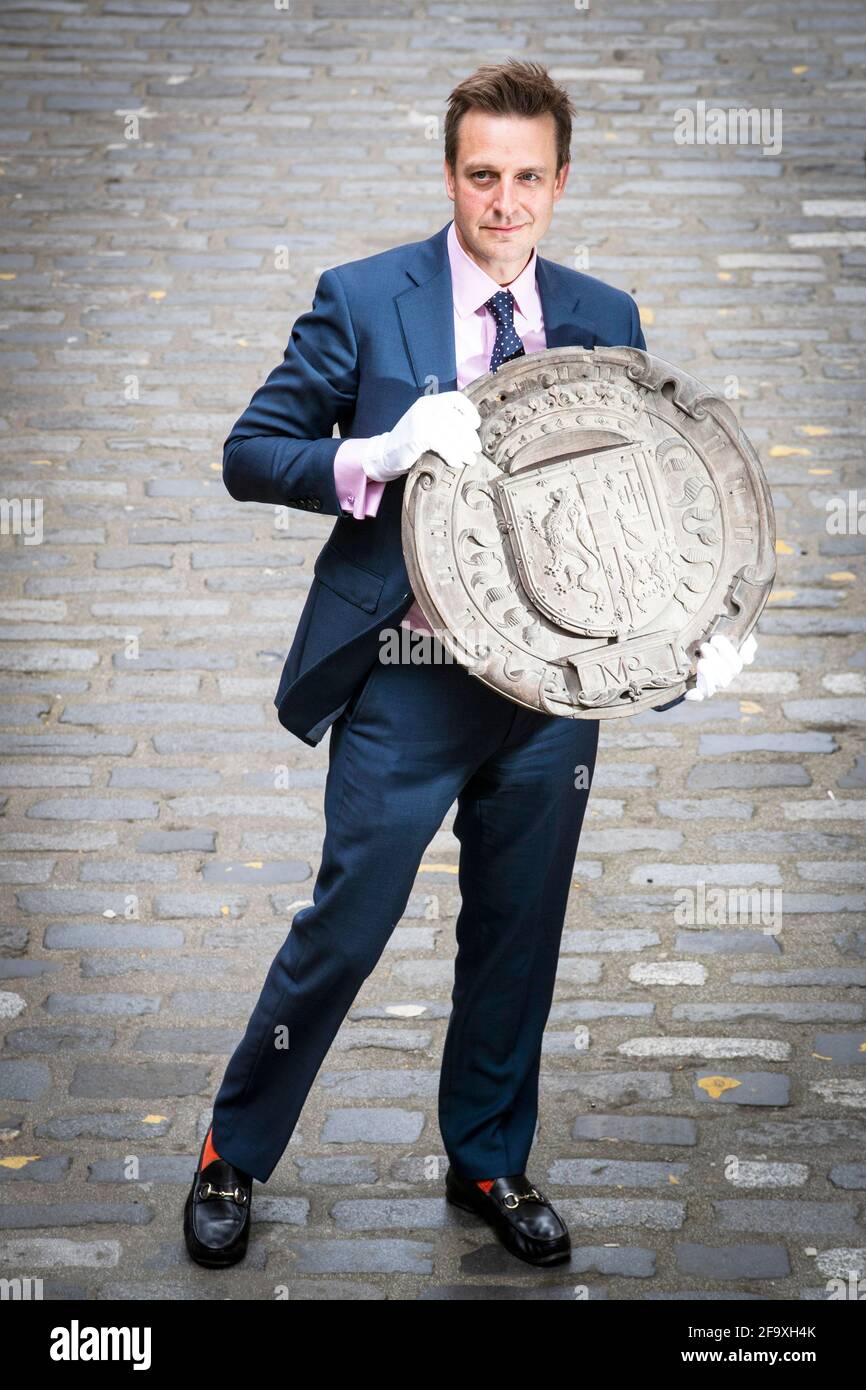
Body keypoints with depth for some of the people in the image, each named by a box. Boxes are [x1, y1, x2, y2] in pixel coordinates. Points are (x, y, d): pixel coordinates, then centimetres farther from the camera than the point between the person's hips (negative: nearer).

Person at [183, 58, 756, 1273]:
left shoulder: (607, 322, 5)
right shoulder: (362, 299, -5)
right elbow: (251, 453, -6)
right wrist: (376, 457, -25)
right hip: (409, 681, -3)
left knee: (518, 936, 14)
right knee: (346, 929, 2)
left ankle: (490, 1164, 35)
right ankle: (234, 1156, 24)